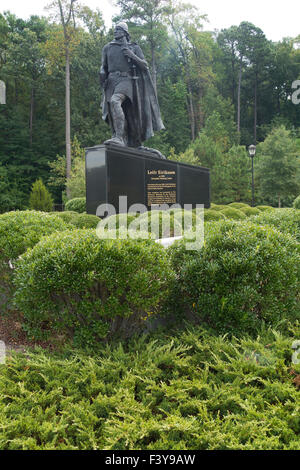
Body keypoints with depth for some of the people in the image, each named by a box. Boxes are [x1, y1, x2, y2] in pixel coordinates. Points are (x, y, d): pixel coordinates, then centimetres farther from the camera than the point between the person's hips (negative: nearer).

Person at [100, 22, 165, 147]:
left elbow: (144, 65, 7)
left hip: (126, 81, -5)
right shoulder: (107, 48, 19)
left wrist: (132, 56, -7)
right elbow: (104, 65, 23)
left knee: (115, 102, -33)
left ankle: (119, 137, -40)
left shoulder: (134, 47, 11)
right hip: (111, 82, 5)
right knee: (113, 116, -2)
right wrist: (102, 72, 0)